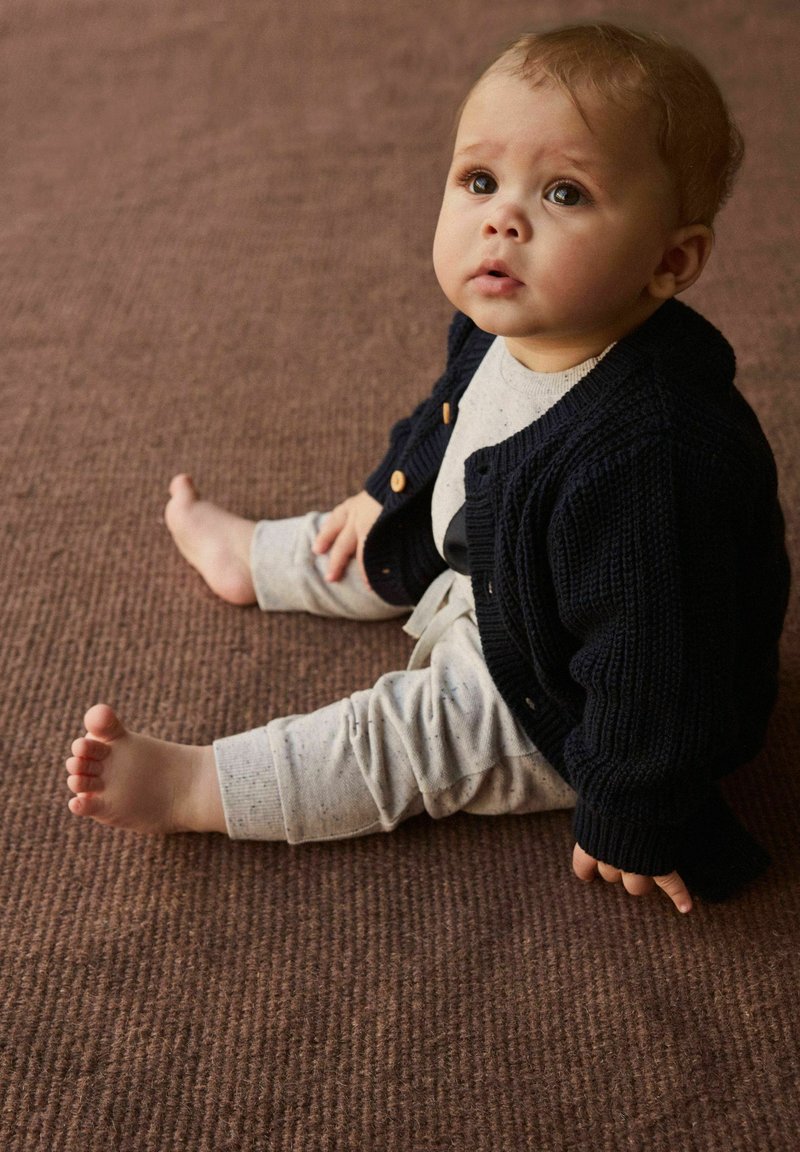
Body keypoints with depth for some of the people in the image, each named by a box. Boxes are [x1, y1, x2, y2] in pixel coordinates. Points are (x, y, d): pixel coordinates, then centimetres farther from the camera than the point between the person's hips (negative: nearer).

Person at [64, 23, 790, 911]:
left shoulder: (653, 457, -44)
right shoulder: (504, 325, -16)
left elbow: (655, 666, -35)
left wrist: (629, 821, -24)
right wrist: (389, 492, 22)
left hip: (556, 706, -8)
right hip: (488, 570, 9)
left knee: (395, 738, -6)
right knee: (383, 549, 25)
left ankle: (189, 788, 9)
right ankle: (250, 558, 51)